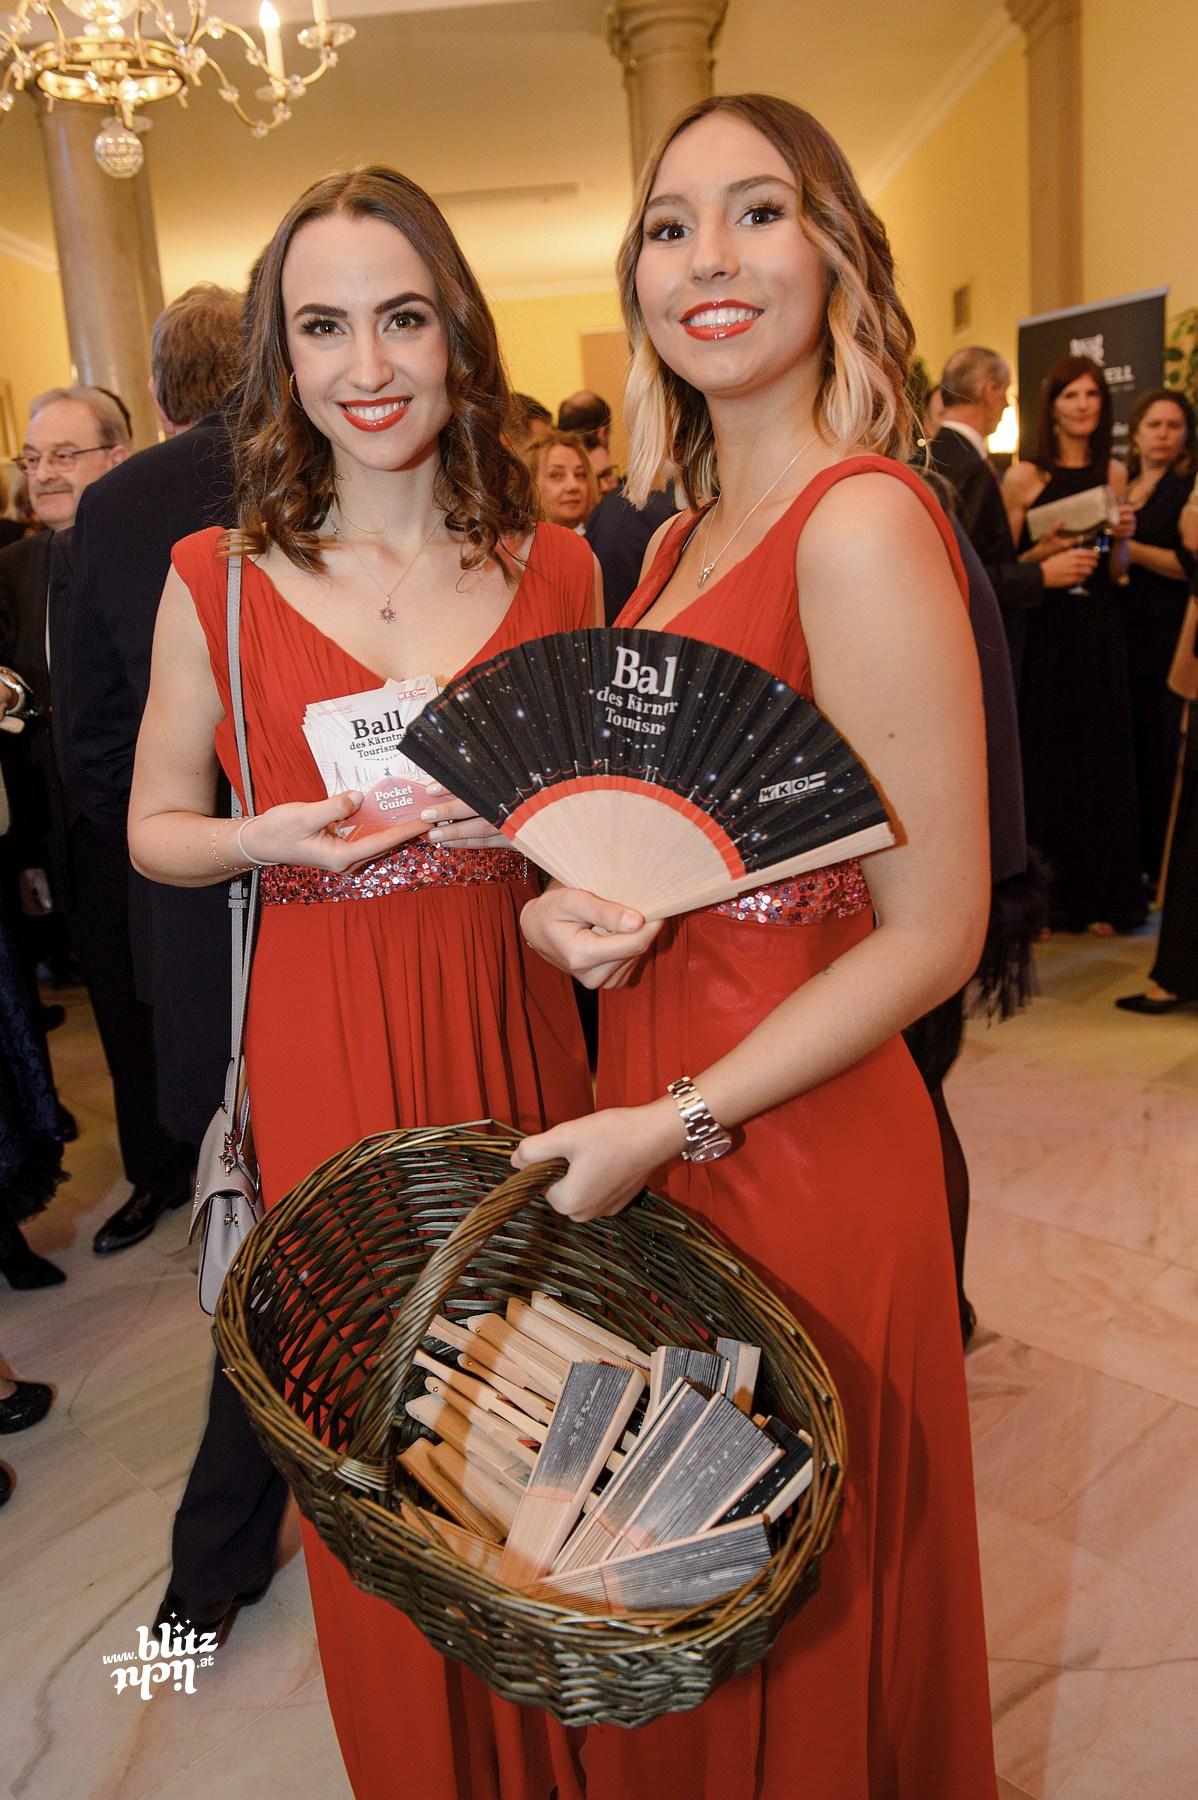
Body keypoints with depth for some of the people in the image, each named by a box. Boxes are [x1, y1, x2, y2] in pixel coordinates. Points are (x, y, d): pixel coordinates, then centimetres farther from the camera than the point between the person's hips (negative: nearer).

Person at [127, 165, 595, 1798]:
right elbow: (154, 830, 5)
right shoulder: (218, 582, -2)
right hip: (324, 1036, -1)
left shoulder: (554, 565, 3)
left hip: (510, 1016, 2)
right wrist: (275, 838, -14)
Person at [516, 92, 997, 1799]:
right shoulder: (684, 535, 9)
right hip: (660, 1115, 8)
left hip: (796, 1141, -8)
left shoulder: (862, 525, -17)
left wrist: (673, 1124, -17)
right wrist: (563, 904, -6)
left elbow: (934, 935, -18)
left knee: (800, 1618, 17)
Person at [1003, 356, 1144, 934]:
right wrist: (1045, 551, -21)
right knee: (1043, 761, 0)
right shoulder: (1024, 476, -3)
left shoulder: (1113, 473, 10)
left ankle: (1098, 897, 18)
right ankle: (1043, 898, 12)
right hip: (1042, 633, -4)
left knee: (1099, 760, 7)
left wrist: (1122, 536, -6)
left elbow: (1117, 572, 14)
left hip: (1098, 632, 4)